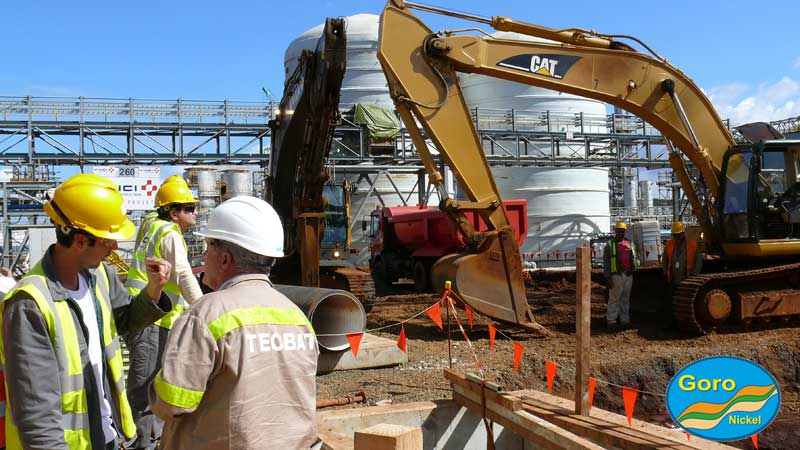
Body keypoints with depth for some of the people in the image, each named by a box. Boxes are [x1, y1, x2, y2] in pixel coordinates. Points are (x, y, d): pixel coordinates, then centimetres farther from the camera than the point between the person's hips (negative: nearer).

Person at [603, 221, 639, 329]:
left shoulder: (630, 244, 14)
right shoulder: (610, 245, 0)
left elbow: (636, 258, 24)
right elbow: (606, 262, -5)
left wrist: (635, 264, 3)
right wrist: (608, 277, -11)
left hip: (628, 275, 5)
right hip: (616, 275, -5)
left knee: (626, 298, 10)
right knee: (614, 298, -6)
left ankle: (625, 319, 16)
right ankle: (611, 320, -2)